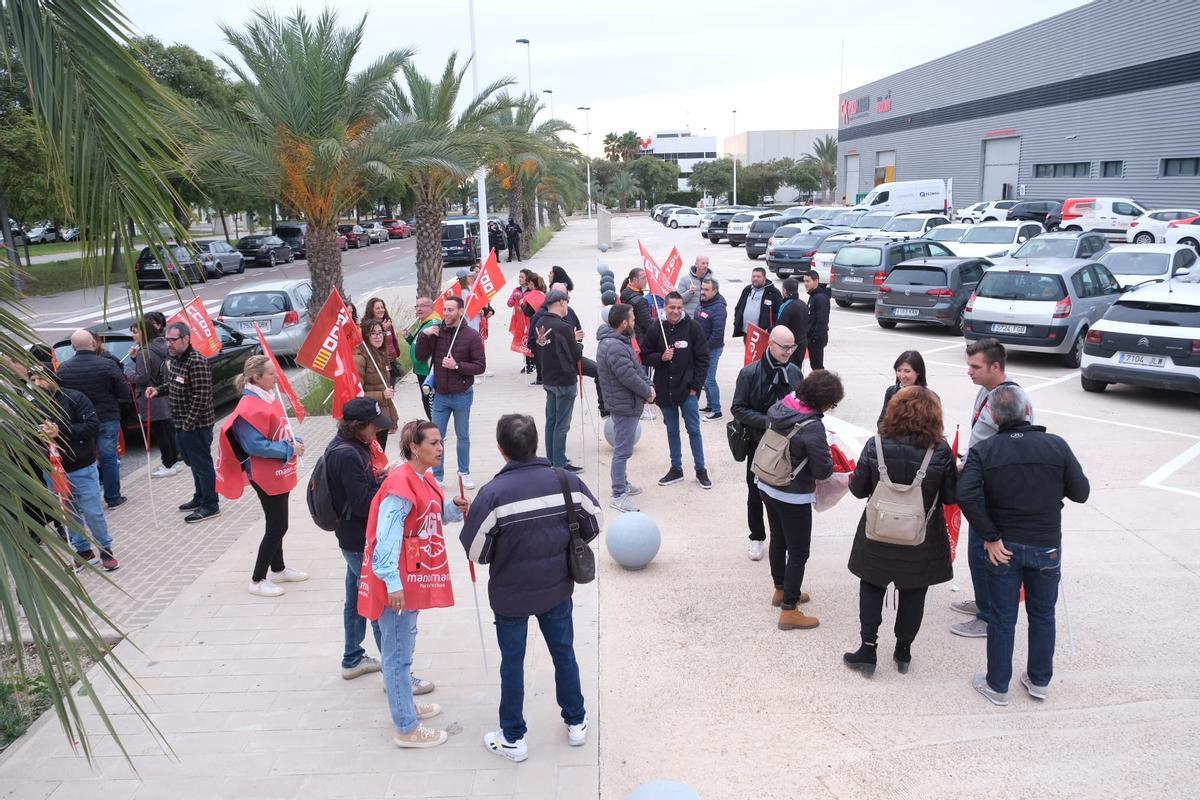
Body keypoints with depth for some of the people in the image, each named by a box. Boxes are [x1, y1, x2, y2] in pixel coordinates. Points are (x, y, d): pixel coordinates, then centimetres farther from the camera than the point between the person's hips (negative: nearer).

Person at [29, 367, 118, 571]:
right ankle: (84, 551, 27)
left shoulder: (75, 398, -9)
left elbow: (93, 425, -16)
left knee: (93, 513, 1)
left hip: (82, 468, -4)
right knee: (69, 515, 13)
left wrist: (60, 430, -24)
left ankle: (105, 551, 17)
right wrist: (38, 436, -19)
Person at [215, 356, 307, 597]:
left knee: (277, 524, 20)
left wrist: (295, 442, 0)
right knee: (277, 526, -3)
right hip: (266, 476, -9)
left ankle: (278, 569, 35)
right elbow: (256, 446, -25)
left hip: (279, 473, 9)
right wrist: (289, 449, -22)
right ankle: (258, 580, 8)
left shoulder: (270, 398, 7)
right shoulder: (250, 407, -22)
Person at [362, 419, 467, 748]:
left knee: (405, 643, 23)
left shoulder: (425, 479, 7)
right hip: (398, 580, -10)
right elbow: (387, 537, -24)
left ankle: (405, 705, 39)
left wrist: (455, 508, 0)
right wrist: (393, 583, -24)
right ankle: (406, 729, 11)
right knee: (398, 652, 1)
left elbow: (437, 514, 20)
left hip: (414, 577, 10)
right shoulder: (401, 485, -22)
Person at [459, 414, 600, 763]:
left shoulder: (493, 492, -24)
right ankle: (576, 723, 37)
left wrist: (498, 558, 2)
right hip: (557, 588, 3)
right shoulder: (567, 481, -13)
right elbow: (594, 524, 0)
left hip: (510, 595, -3)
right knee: (564, 654, 21)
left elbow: (474, 551, -19)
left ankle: (513, 739, 29)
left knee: (512, 663, 15)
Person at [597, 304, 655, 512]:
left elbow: (637, 367, 13)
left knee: (622, 448, 22)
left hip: (625, 403, 11)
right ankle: (619, 496, 2)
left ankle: (622, 483, 37)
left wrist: (648, 386, 0)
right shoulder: (615, 347, -26)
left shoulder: (620, 341, 9)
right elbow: (629, 377, -27)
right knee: (622, 451, -4)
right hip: (624, 406, -11)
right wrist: (648, 392, -11)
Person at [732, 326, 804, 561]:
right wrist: (767, 421, -21)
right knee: (756, 494, 12)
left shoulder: (794, 372, -1)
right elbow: (738, 409, -10)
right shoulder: (750, 373, -12)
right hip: (760, 444, -2)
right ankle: (757, 538, 30)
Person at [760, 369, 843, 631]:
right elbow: (823, 471, -23)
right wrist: (826, 452, -1)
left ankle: (781, 590, 44)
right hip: (794, 498, -8)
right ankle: (789, 611, 14)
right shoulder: (813, 427, -28)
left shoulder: (779, 407, -8)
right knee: (798, 553, 7)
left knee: (778, 541, 24)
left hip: (767, 487, 8)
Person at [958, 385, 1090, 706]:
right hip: (1047, 547, 1)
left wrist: (991, 538, -14)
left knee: (1002, 618, 11)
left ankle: (997, 686, 23)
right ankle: (1039, 681, 34)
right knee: (1043, 615, 19)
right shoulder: (1057, 446, -9)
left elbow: (967, 495, -23)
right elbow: (1080, 492, -4)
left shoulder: (983, 451, -11)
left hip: (1004, 547, -1)